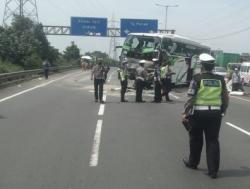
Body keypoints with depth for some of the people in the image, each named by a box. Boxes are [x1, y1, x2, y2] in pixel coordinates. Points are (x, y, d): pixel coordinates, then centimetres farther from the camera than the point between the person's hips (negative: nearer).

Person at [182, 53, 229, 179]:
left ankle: (193, 162, 32)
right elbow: (226, 98, 7)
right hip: (215, 114, 3)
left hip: (199, 113, -3)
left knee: (196, 139, 15)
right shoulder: (220, 79, 4)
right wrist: (223, 111, 18)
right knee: (213, 141, 6)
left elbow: (191, 98, -11)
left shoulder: (197, 78, -8)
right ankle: (213, 170, 5)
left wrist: (185, 113, -5)